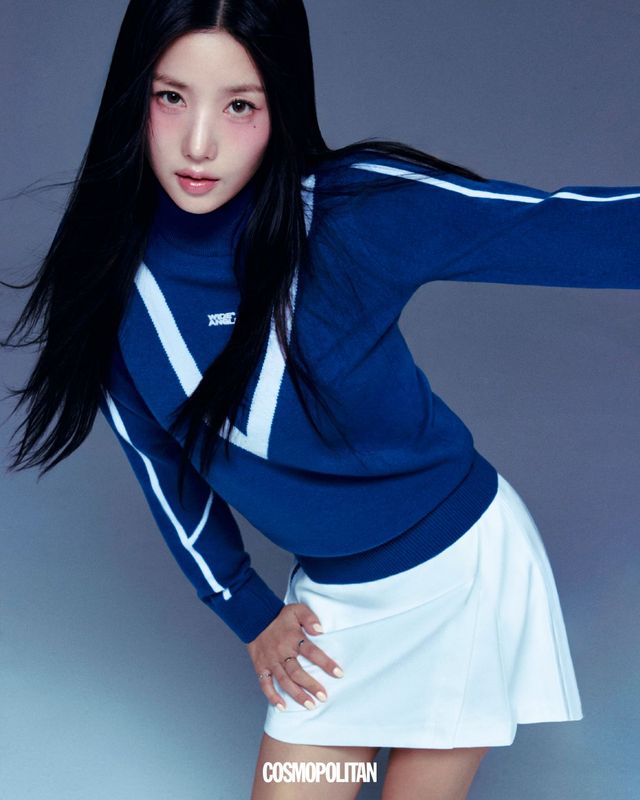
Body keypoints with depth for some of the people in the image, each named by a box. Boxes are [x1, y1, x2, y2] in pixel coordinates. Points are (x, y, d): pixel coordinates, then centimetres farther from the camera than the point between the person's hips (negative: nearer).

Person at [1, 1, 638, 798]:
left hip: (465, 561, -3)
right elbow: (163, 462, 3)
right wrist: (245, 608, 8)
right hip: (331, 600, 3)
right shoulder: (112, 279, -10)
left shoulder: (356, 210, -21)